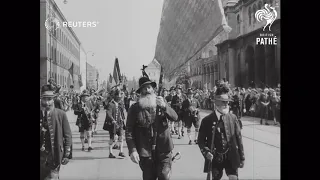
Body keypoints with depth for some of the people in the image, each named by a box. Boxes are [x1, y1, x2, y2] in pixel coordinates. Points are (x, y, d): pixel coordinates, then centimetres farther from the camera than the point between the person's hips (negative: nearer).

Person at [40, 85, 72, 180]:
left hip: (55, 155, -2)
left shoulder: (61, 114, -3)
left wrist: (67, 154, -4)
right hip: (41, 155, 2)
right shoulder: (40, 114, 1)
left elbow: (68, 136, -1)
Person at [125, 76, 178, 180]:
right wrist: (132, 150, -14)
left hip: (164, 150, 1)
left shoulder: (161, 103, 6)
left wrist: (164, 106, -21)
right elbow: (129, 131, -4)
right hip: (145, 152, -1)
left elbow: (175, 118, -4)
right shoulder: (134, 109, -1)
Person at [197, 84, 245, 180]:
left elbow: (238, 138, 3)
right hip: (215, 158, 0)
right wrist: (206, 152, -15)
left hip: (231, 157, 1)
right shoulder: (207, 120, -4)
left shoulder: (233, 118, 0)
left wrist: (242, 157, 4)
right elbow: (201, 140, 2)